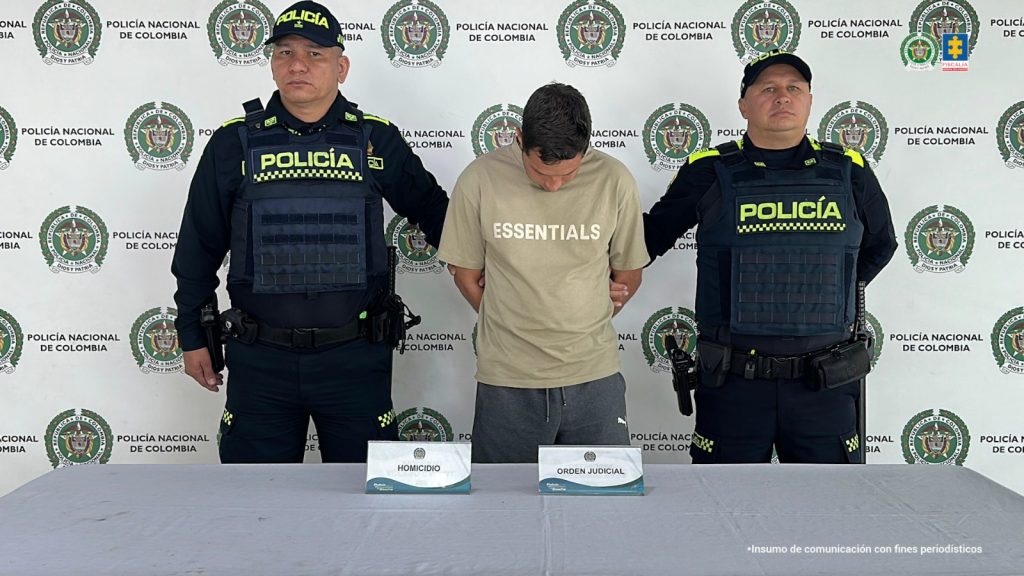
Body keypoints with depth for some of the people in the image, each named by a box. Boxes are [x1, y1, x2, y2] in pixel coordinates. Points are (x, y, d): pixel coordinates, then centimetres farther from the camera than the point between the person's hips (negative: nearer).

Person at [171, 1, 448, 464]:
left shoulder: (377, 139, 2)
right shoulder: (234, 143, 2)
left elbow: (431, 208, 15)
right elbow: (199, 247, 8)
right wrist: (192, 336, 10)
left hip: (355, 356, 0)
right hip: (259, 360, 0)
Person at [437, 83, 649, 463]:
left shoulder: (614, 181, -5)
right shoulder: (480, 180, -7)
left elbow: (628, 276, 8)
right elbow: (466, 275, 4)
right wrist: (517, 331, 8)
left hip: (594, 378, 1)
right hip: (506, 381, 0)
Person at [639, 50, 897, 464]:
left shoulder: (847, 171, 6)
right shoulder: (709, 172, 0)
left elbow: (880, 244, 22)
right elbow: (651, 236, 11)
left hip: (824, 383, 2)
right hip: (734, 382, -1)